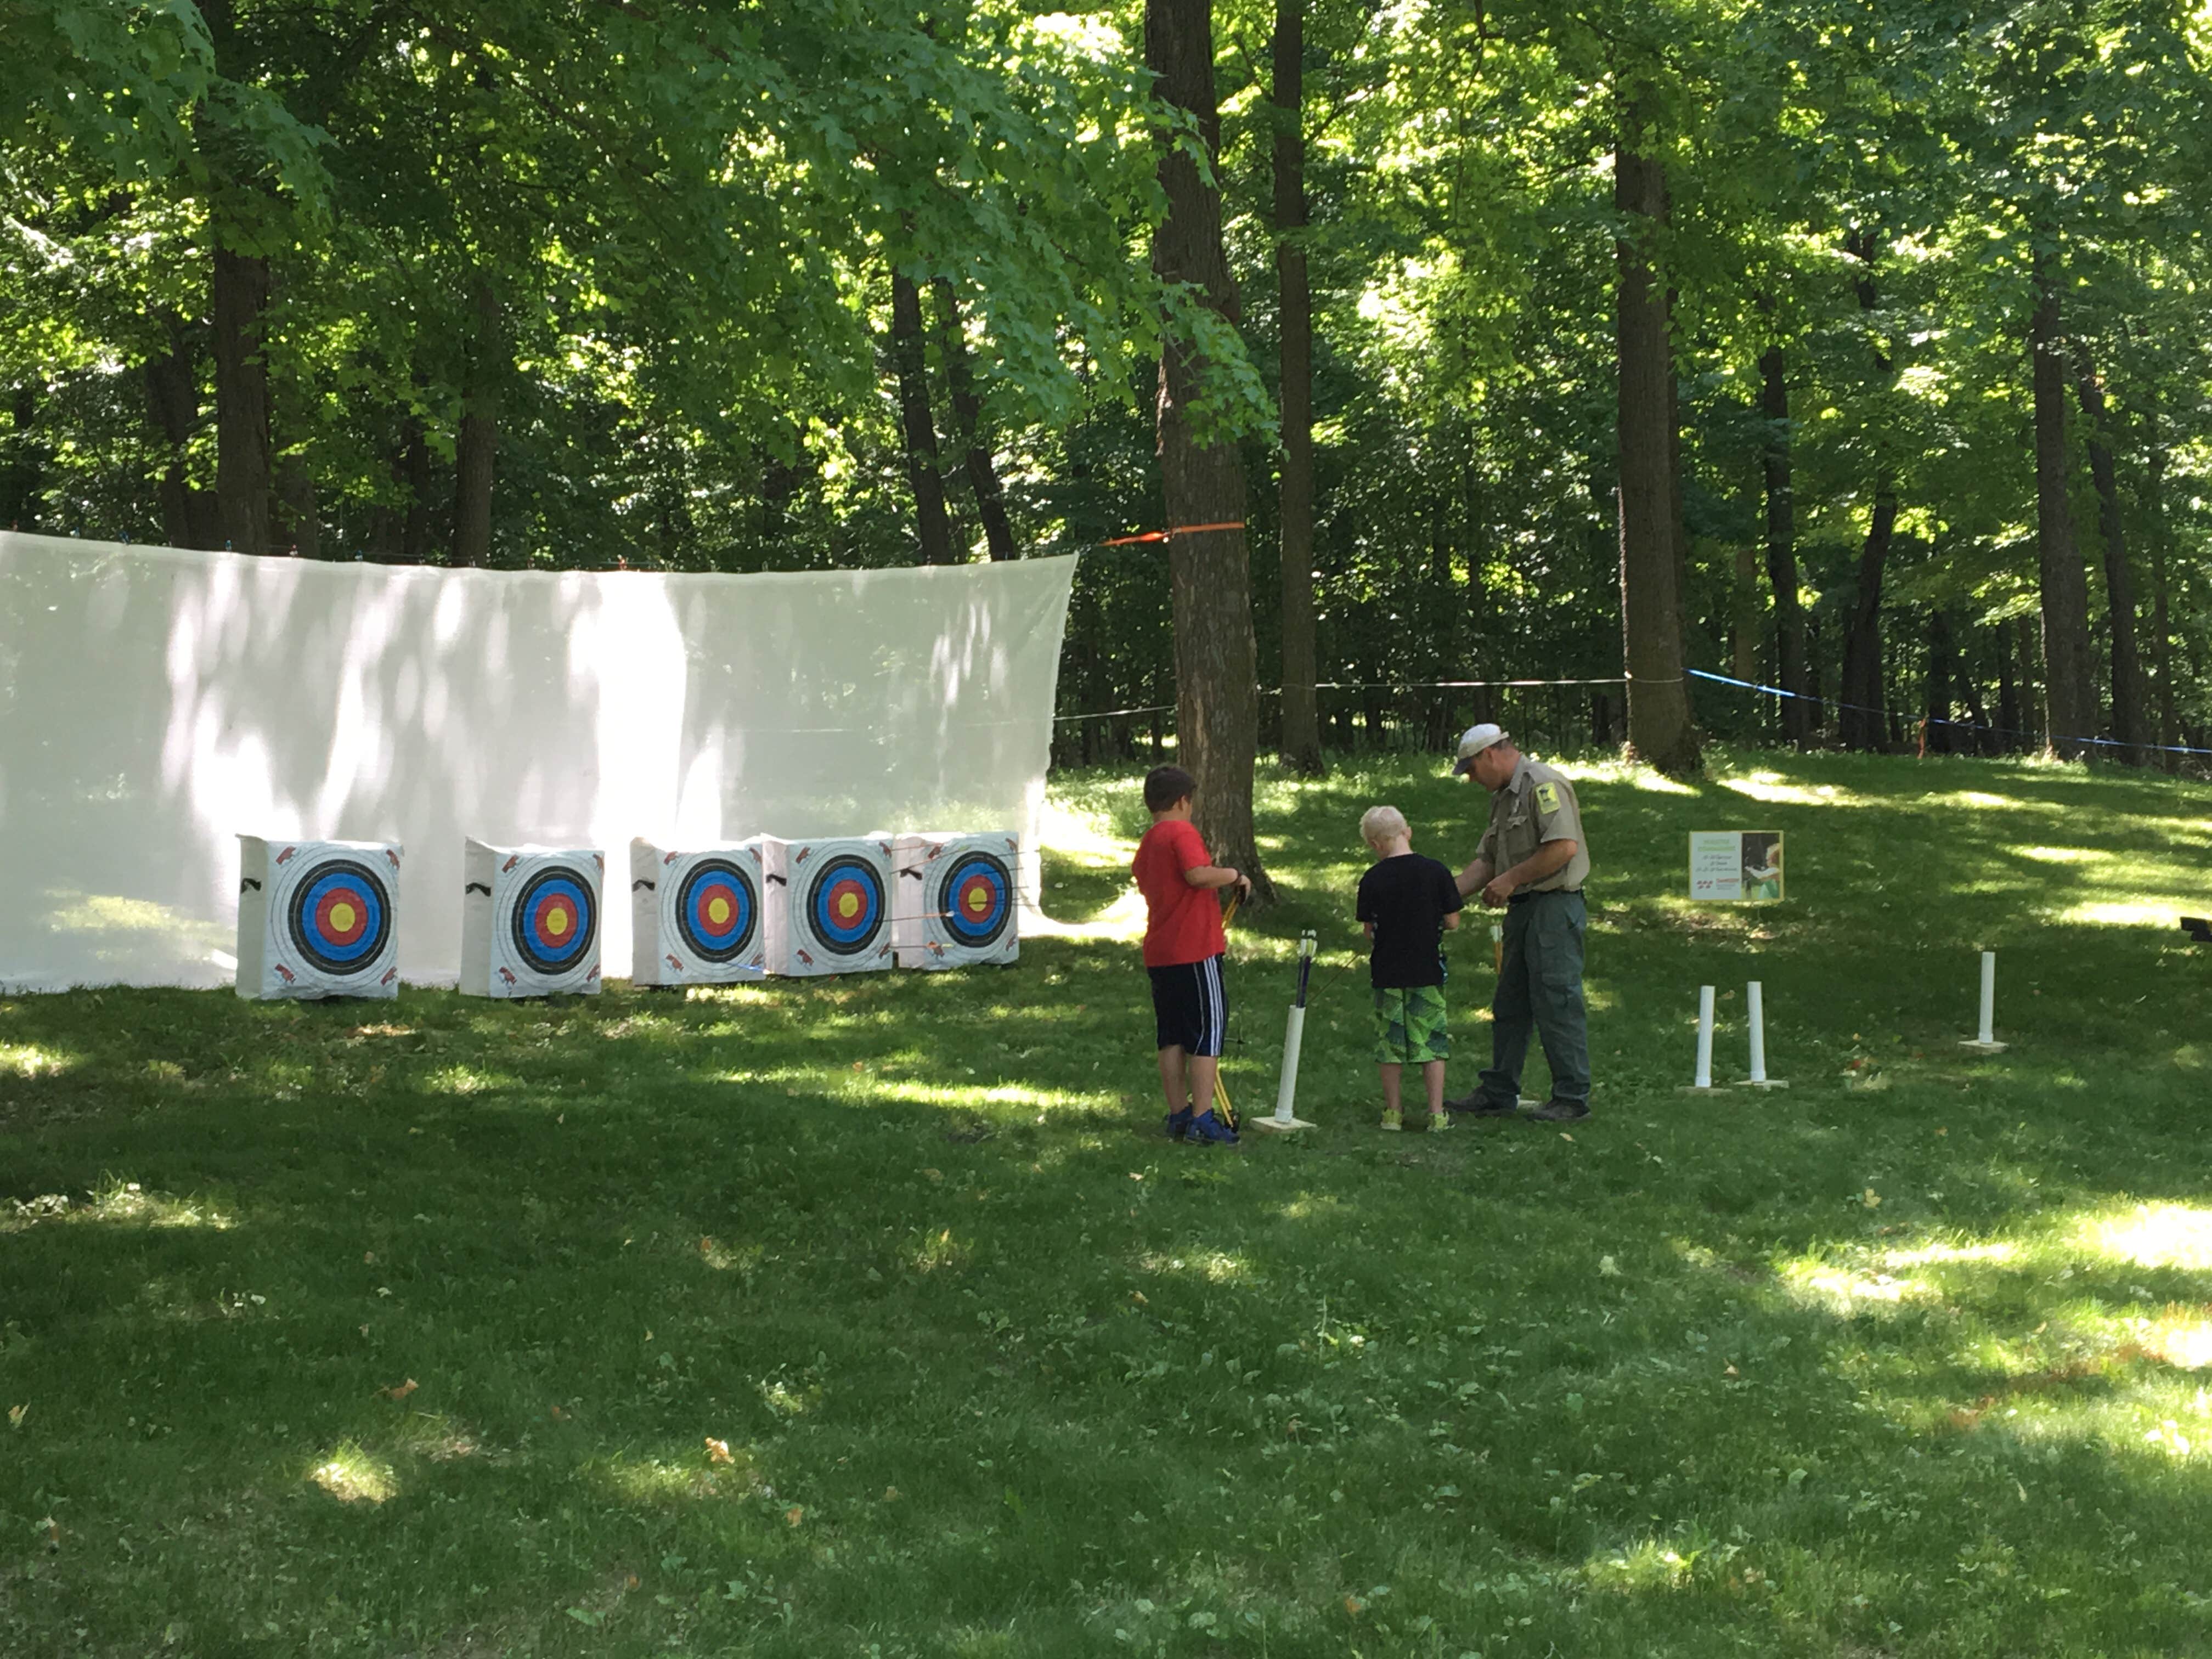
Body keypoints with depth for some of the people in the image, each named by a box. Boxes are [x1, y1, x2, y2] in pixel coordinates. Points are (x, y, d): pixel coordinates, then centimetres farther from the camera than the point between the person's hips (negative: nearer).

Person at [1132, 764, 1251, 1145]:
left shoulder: (1145, 847, 17)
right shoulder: (1182, 832, -9)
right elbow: (1197, 873, -25)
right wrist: (1234, 875, -10)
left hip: (1159, 953, 8)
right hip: (1195, 951, -8)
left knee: (1172, 1038, 12)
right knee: (1208, 1033, -4)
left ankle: (1178, 1114, 15)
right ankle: (1202, 1120, -5)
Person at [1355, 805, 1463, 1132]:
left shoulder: (1372, 879, -6)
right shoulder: (1435, 871, -7)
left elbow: (1369, 929, -1)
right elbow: (1452, 921, -3)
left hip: (1387, 971, 1)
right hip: (1428, 970, 0)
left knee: (1391, 1043, 10)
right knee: (1432, 1042, 7)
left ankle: (1393, 1112, 16)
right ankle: (1436, 1114, 7)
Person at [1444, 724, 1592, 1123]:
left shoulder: (1543, 785, -12)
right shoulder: (1503, 797, 20)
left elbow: (1564, 847, -22)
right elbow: (1486, 861, 21)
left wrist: (1511, 879, -16)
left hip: (1554, 907, -10)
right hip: (1522, 910, 10)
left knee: (1557, 1002, -7)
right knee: (1509, 1005, 13)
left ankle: (1573, 1097, 0)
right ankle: (1499, 1093, 20)